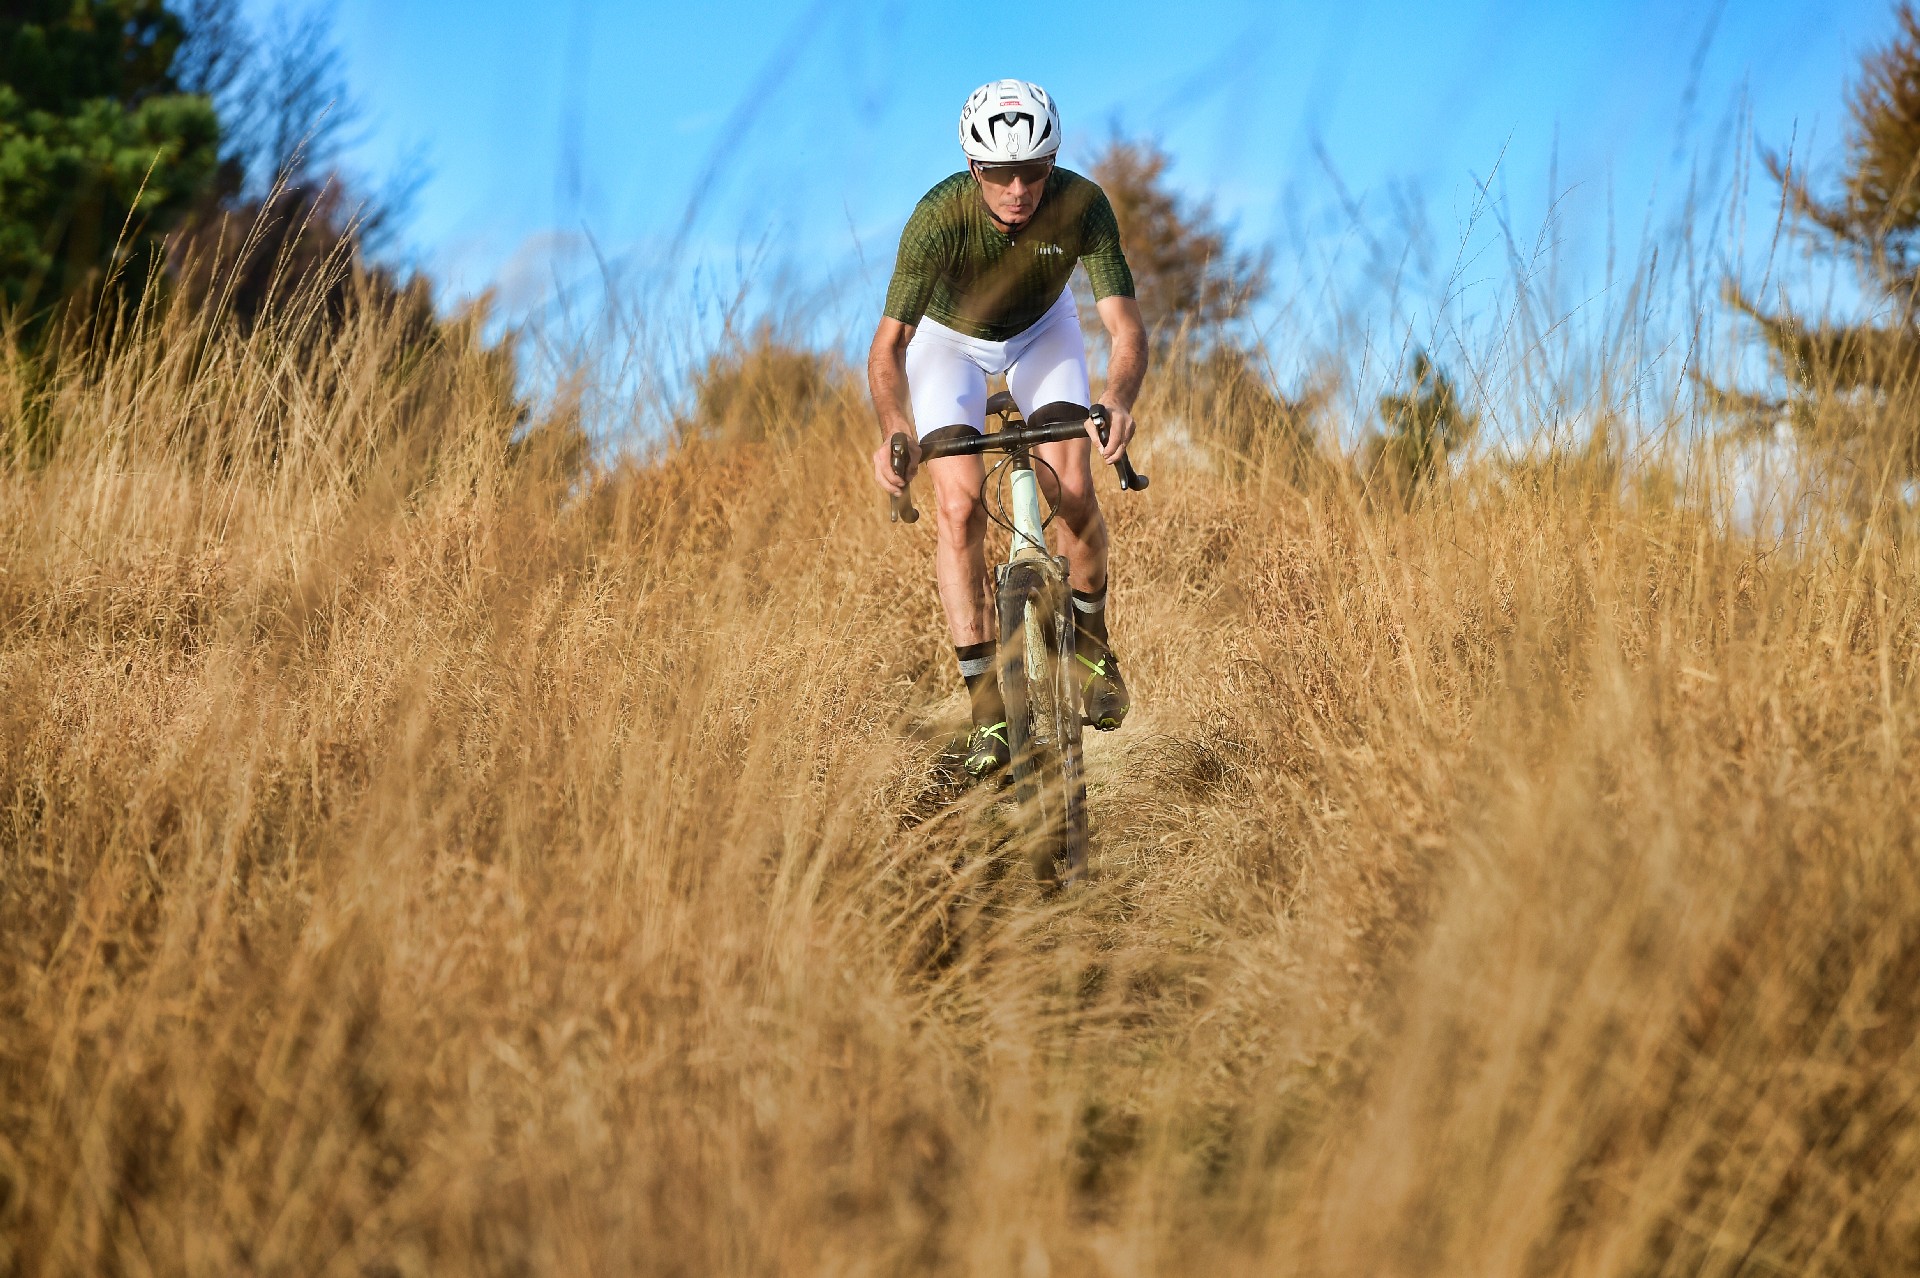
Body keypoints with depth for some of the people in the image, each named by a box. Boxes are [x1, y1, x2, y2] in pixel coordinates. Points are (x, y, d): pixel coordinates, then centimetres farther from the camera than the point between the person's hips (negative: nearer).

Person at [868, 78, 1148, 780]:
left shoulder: (1082, 204, -32)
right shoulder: (939, 216, -36)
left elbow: (1126, 327, -35)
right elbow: (888, 345, -38)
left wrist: (1118, 400, -56)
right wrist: (896, 430, -57)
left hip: (1041, 330, 1)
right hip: (949, 335, -1)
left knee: (1073, 492, -16)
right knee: (959, 506, -18)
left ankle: (1090, 639, 11)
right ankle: (987, 698, -13)